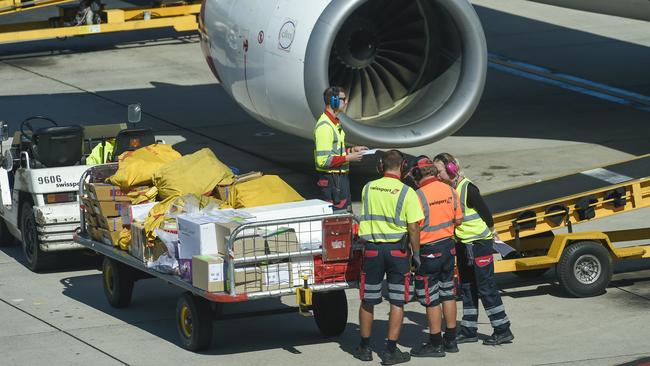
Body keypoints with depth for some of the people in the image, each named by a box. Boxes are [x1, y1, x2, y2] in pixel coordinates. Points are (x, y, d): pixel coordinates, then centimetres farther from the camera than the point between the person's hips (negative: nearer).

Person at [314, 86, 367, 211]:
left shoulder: (335, 122, 13)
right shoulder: (324, 126, -20)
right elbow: (323, 160, -25)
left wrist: (352, 150, 11)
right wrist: (348, 158, -20)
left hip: (342, 176, 10)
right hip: (331, 178, -10)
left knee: (346, 210, 16)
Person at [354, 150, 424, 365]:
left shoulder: (368, 188, 0)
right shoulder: (407, 192, -10)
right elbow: (413, 228, -12)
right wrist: (416, 254, -1)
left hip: (372, 248, 3)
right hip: (397, 250, -3)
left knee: (368, 301, 13)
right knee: (397, 302, 5)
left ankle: (365, 347, 23)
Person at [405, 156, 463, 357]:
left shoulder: (420, 196, -19)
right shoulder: (450, 191, 1)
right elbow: (458, 220, 10)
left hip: (429, 251, -7)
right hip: (448, 247, 7)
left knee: (431, 299, 1)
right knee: (447, 293, 16)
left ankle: (435, 344, 6)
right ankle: (450, 339, 24)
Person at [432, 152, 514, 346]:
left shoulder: (468, 189, -19)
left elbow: (485, 212, -13)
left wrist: (492, 233, -2)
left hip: (479, 243, -9)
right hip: (462, 244, 9)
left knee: (486, 287, -6)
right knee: (467, 287, 13)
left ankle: (503, 331, 0)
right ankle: (468, 330, 20)